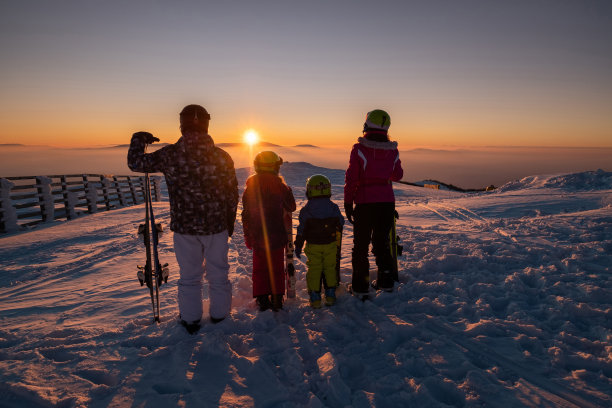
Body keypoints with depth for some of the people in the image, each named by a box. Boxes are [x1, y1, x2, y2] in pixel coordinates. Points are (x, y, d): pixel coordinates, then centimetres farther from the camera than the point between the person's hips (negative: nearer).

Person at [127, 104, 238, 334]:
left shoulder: (170, 155, -12)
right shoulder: (222, 157, -9)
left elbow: (135, 163, 1)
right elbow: (232, 194, -1)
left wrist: (139, 139, 19)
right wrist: (230, 222, 13)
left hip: (184, 228, 0)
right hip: (217, 227, 1)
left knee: (189, 275, 16)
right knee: (218, 273, 17)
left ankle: (190, 320, 30)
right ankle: (219, 315, 32)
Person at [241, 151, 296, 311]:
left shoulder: (250, 185, -3)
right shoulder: (279, 185, -8)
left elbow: (246, 213, 0)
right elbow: (291, 207, 4)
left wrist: (247, 235, 8)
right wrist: (288, 190, 22)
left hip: (257, 235, 1)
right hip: (276, 235, -1)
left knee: (259, 268, 12)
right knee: (277, 268, 11)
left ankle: (262, 300, 15)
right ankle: (276, 299, 15)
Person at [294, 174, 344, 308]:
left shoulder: (306, 210, -8)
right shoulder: (333, 207, -1)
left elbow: (301, 230, -6)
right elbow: (340, 223, 11)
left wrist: (298, 246, 4)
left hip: (313, 246, -2)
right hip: (330, 245, 2)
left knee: (314, 270, 6)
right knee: (330, 268, 13)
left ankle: (315, 298, 7)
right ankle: (330, 296, 17)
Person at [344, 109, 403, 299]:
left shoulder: (359, 148, -9)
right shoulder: (392, 150, 2)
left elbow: (351, 178, -9)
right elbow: (398, 176, 15)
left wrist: (348, 203, -2)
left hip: (365, 201, -3)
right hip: (387, 201, 4)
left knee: (361, 243, 7)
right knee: (382, 241, 18)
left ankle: (360, 287, 11)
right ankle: (386, 281, 25)